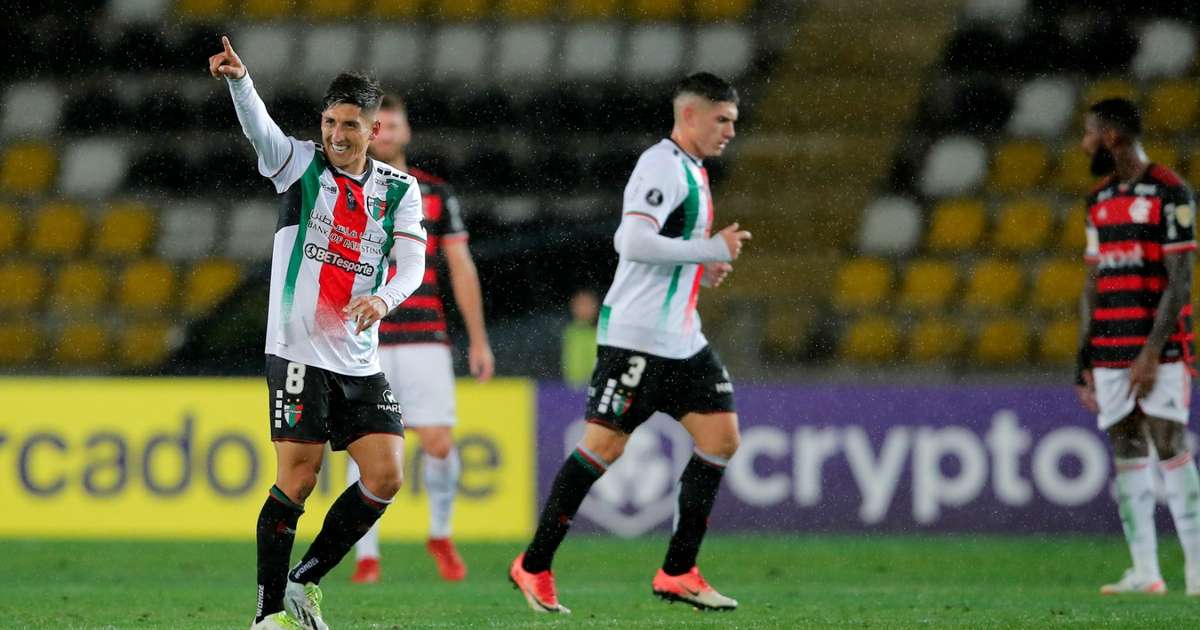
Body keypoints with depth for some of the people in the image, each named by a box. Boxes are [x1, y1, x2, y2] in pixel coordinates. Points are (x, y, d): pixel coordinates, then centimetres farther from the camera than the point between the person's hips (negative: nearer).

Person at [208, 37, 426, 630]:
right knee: (296, 482, -10)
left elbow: (412, 263, -1)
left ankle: (304, 582, 13)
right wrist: (239, 79, -41)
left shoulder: (400, 189, 9)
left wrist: (384, 297, -24)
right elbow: (259, 129, -20)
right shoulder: (300, 163, 0)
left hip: (361, 359, 4)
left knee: (386, 477, -3)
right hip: (299, 353, -4)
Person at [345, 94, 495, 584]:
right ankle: (367, 557, 2)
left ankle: (440, 535, 17)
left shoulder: (436, 193, 9)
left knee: (438, 442, -7)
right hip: (365, 342, -1)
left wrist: (478, 339, 9)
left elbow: (461, 268, 12)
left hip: (425, 338, 1)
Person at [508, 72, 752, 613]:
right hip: (636, 338, -10)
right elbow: (633, 241, -26)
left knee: (721, 438, 0)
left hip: (681, 339, 10)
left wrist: (705, 265, 11)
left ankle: (678, 573, 4)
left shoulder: (692, 171, 17)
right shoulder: (662, 165, -14)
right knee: (603, 446, -6)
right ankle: (534, 567, 4)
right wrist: (713, 249, -20)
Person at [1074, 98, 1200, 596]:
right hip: (1110, 350, 7)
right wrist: (1083, 362, 14)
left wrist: (1152, 353, -17)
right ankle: (1144, 571, 3)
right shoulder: (1099, 201, 16)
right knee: (1126, 451, 2)